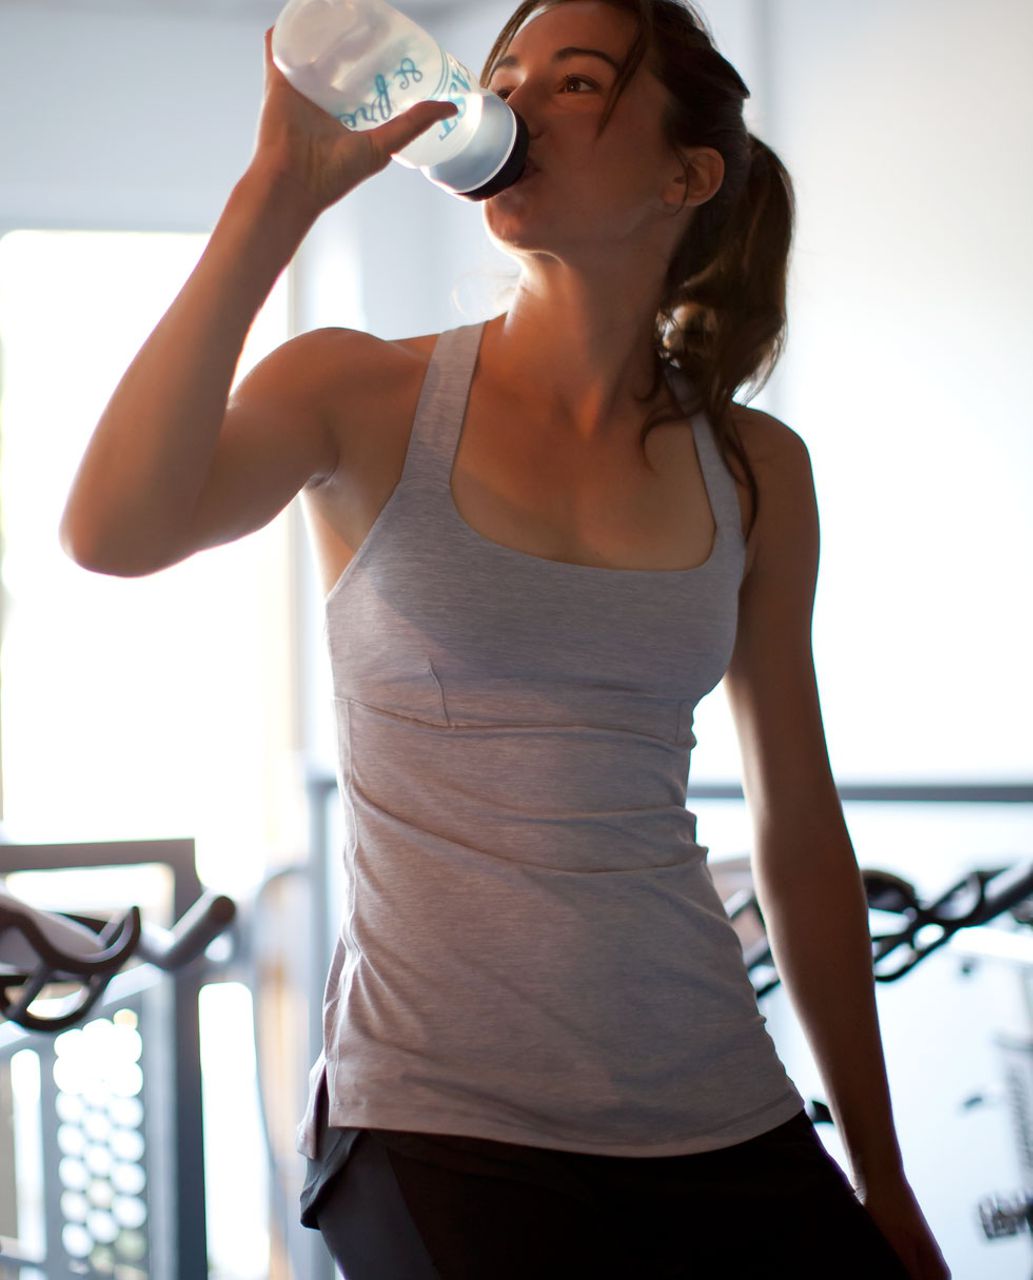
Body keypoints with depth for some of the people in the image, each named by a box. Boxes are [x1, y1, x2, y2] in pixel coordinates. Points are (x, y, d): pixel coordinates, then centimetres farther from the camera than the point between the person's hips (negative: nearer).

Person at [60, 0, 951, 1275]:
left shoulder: (752, 470, 6)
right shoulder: (361, 396, -1)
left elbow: (801, 829, 12)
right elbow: (110, 533, -21)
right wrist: (277, 195, -19)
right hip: (441, 1124, -3)